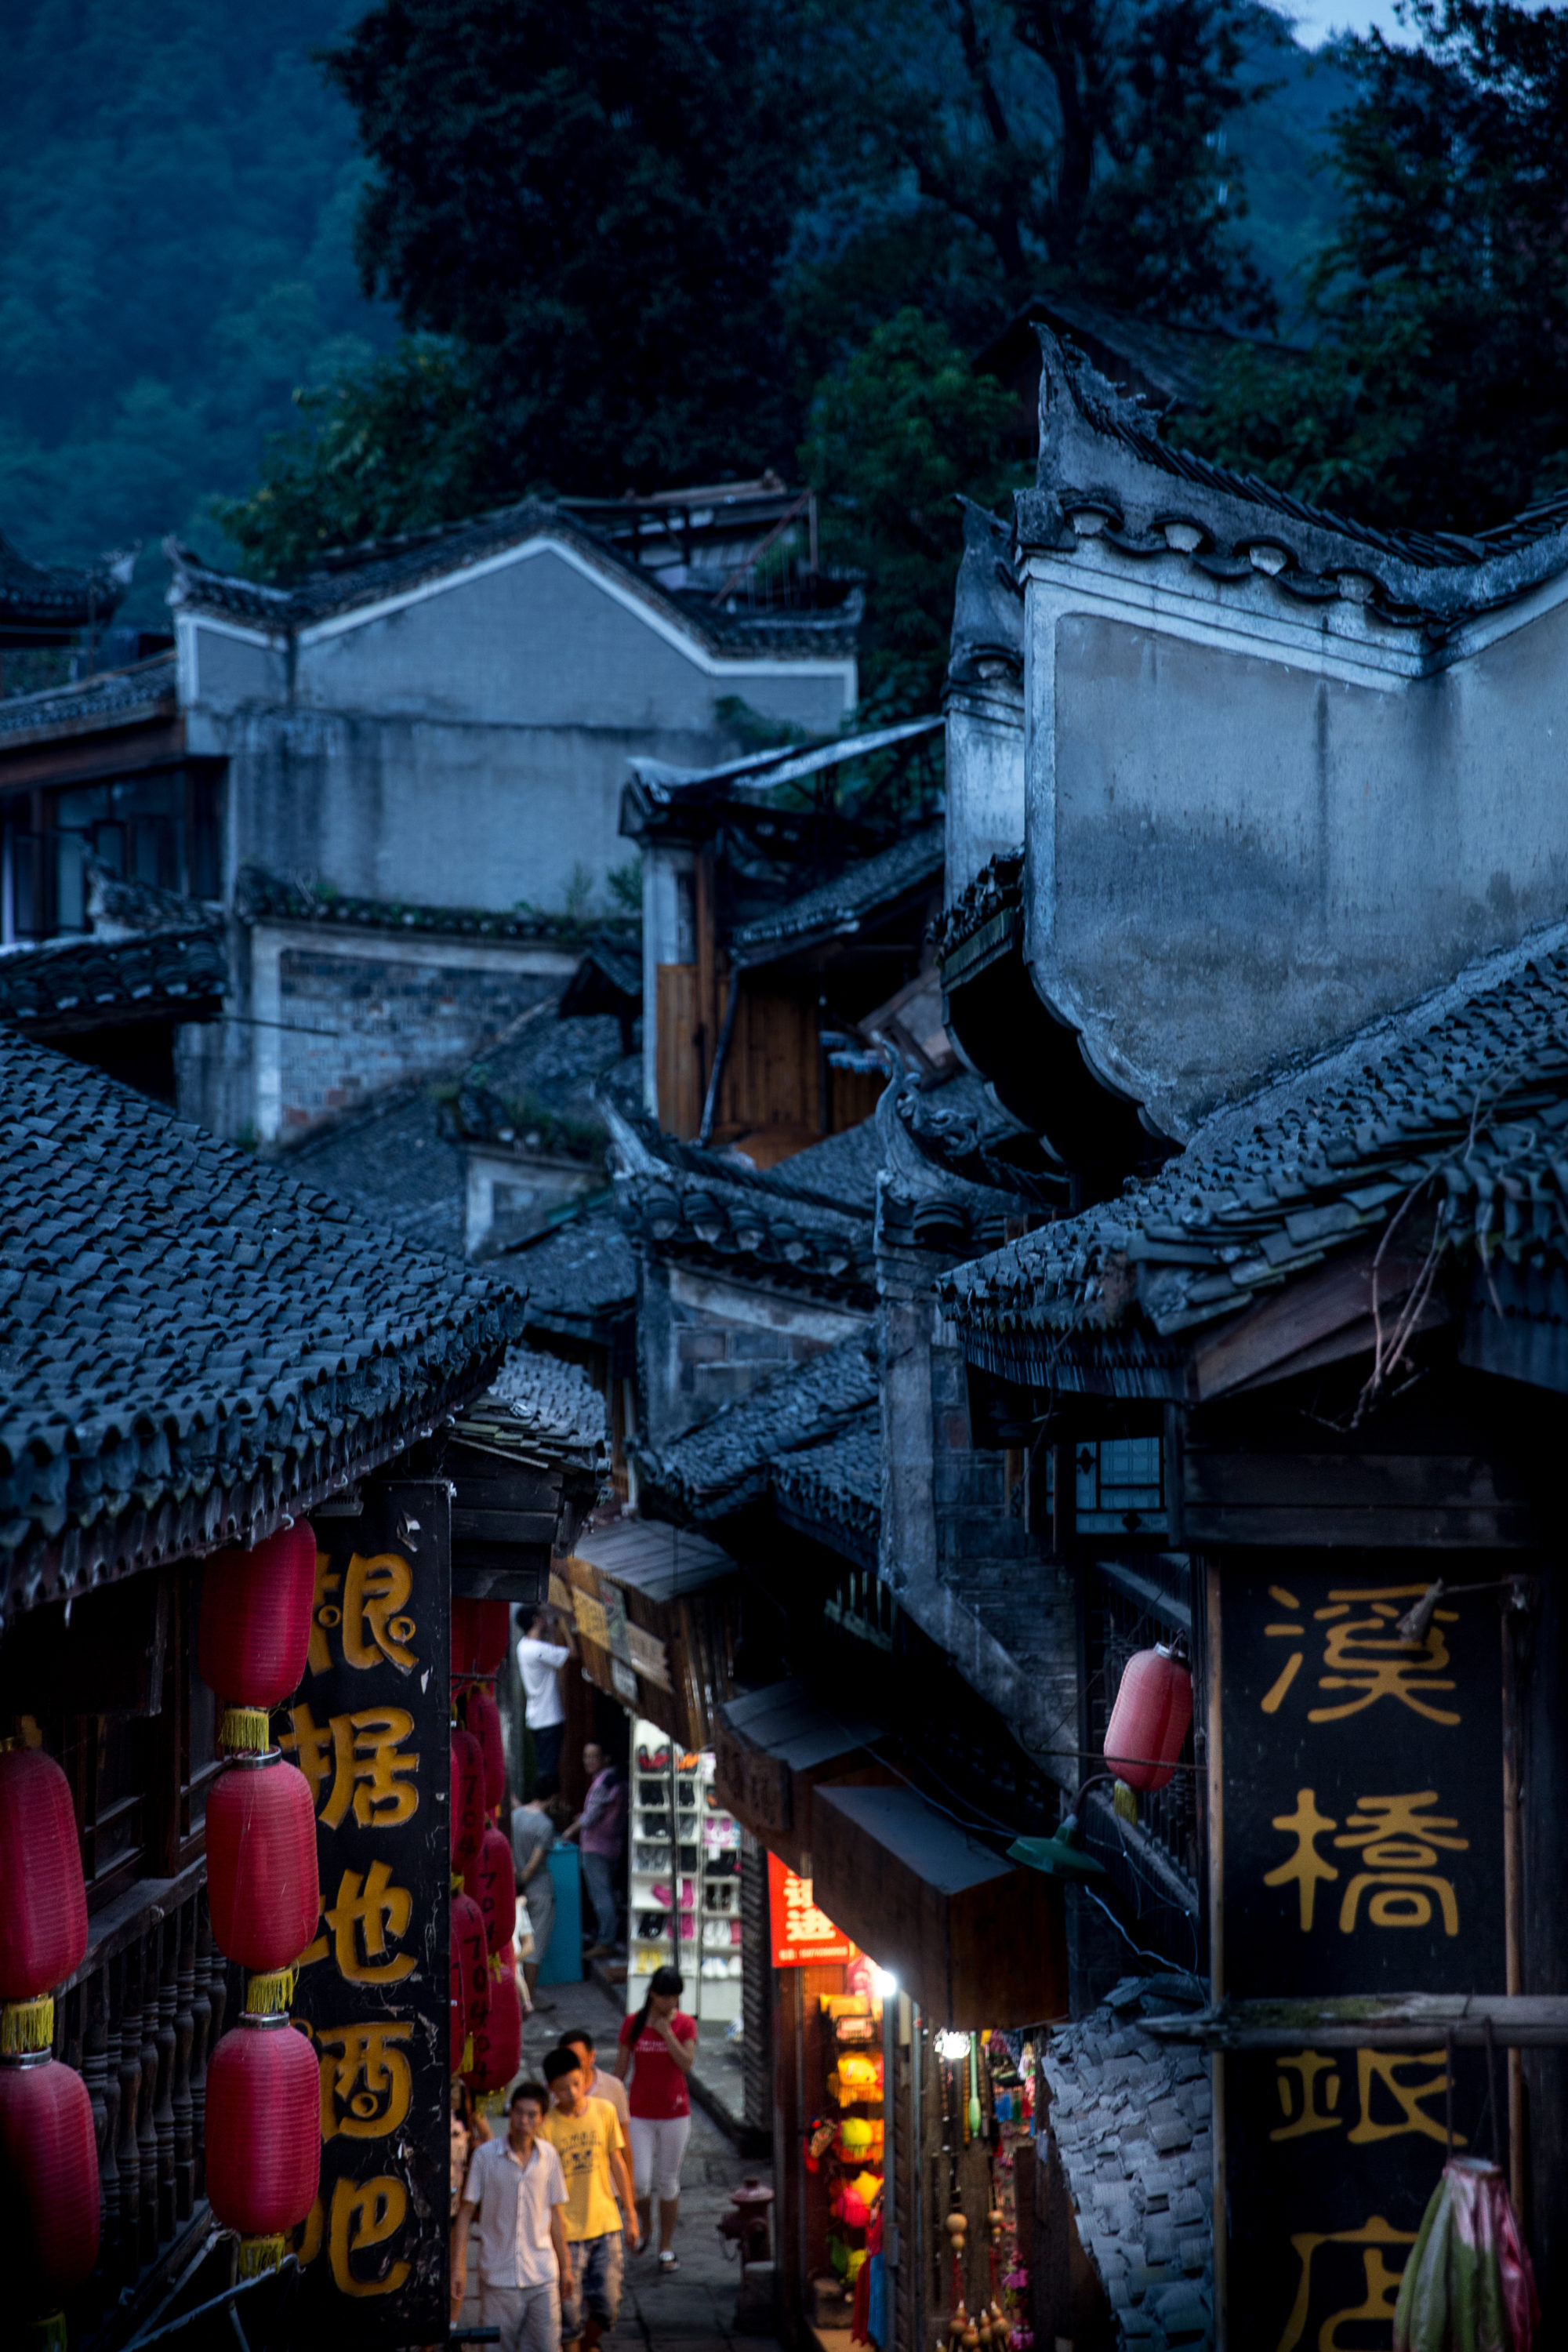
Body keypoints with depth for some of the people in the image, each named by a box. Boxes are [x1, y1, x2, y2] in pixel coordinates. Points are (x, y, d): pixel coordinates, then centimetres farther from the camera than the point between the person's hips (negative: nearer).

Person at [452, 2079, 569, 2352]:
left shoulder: (549, 2156, 3)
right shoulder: (485, 2155, -5)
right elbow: (466, 2212, -2)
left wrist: (565, 2265, 15)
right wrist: (458, 2266, -7)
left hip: (542, 2277, 2)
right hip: (498, 2276, -2)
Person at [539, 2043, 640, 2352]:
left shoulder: (604, 2111, -1)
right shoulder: (546, 2127, -11)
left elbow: (617, 2162, 9)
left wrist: (630, 2214, 12)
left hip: (605, 2223, 3)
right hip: (567, 2231, -3)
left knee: (606, 2304, 5)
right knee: (570, 2312, -2)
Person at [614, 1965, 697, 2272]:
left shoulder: (685, 2024, -2)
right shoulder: (633, 2024, -2)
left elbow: (687, 2063, -15)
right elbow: (621, 2068, 3)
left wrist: (666, 2032, -19)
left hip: (675, 2113, 0)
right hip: (640, 2114, 0)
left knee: (668, 2182, 7)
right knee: (640, 2181, -8)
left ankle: (666, 2248, 19)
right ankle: (645, 2225, 24)